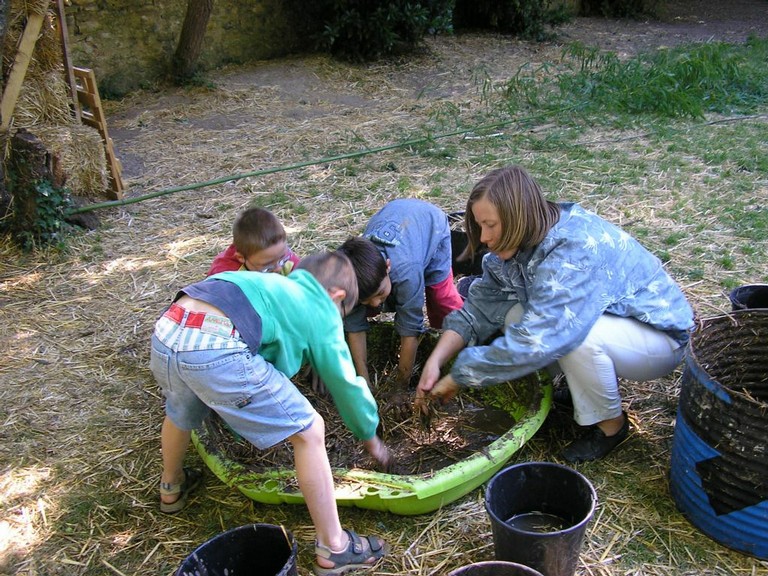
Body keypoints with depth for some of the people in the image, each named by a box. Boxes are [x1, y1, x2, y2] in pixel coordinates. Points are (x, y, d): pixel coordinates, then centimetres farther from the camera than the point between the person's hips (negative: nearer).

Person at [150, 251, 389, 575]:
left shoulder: (277, 284, 35)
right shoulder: (322, 312, 17)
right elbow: (346, 385, 23)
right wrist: (371, 438, 40)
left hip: (165, 333, 8)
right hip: (217, 350, -8)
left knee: (180, 413, 39)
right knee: (309, 432, 8)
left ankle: (172, 488, 66)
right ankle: (333, 549, 18)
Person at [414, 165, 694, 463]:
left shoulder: (577, 252, -35)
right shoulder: (517, 244, -9)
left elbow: (533, 341, -41)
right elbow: (480, 305, -8)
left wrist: (457, 377, -32)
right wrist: (435, 361, -21)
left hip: (660, 336, -7)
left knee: (573, 334, -35)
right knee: (513, 315, -13)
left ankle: (610, 424, -7)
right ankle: (587, 385, 8)